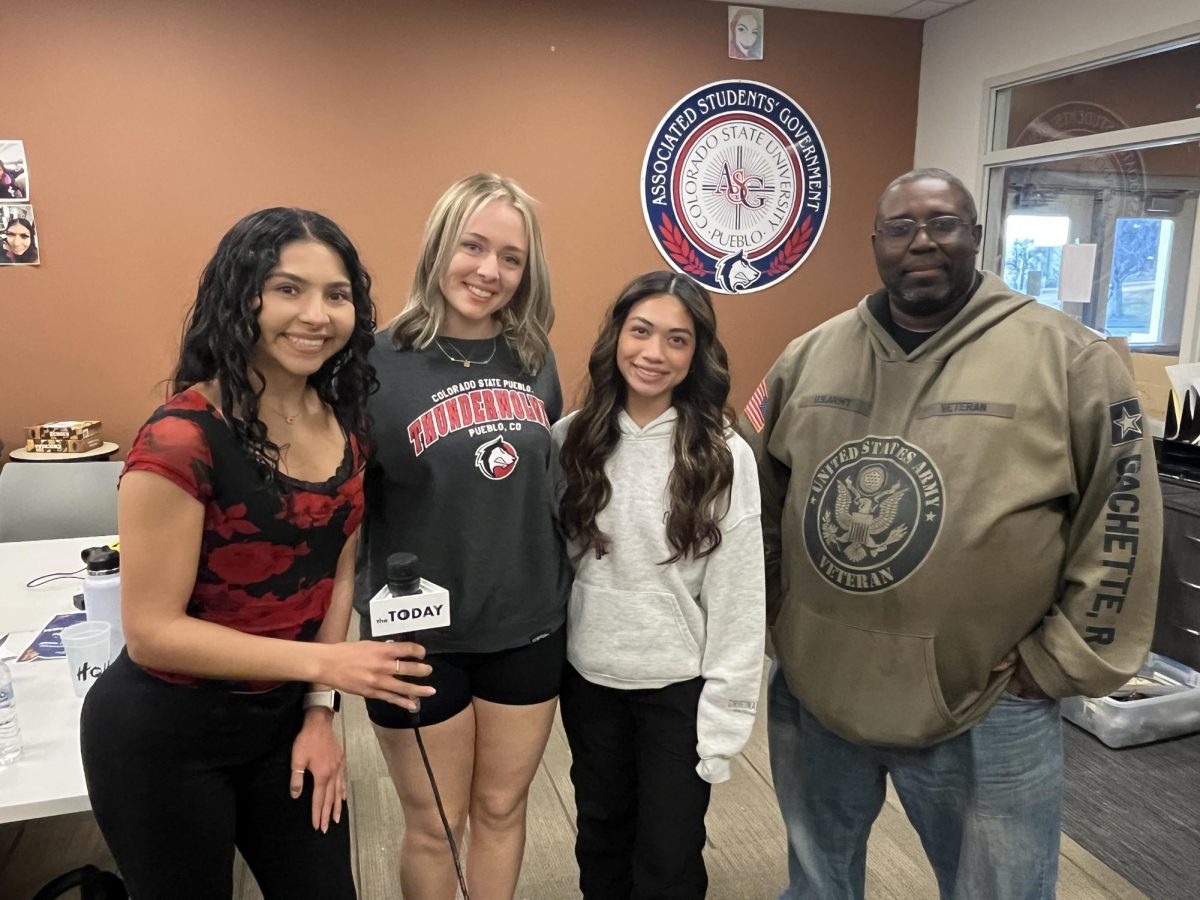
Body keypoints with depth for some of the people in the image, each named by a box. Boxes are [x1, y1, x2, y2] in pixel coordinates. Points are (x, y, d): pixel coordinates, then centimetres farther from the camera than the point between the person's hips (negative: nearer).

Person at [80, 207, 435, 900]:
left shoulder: (340, 421, -4)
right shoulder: (183, 439, -24)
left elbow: (335, 571, 3)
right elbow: (152, 630, -21)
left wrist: (320, 712, -1)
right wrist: (324, 664, -23)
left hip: (284, 719, 6)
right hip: (164, 737, -5)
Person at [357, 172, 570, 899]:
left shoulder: (535, 358, 0)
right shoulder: (381, 362, -13)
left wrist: (566, 589, 13)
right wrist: (372, 617, -13)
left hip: (528, 629, 3)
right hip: (421, 638, -3)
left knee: (502, 809, 21)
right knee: (434, 825, 17)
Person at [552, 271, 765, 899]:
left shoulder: (725, 456, -13)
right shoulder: (572, 439, -4)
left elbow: (738, 597, -11)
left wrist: (723, 715, -10)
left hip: (679, 687, -3)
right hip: (588, 677, 3)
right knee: (601, 839, 24)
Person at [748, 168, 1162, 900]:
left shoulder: (1068, 359, -9)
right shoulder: (809, 358, 2)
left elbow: (1121, 520, -7)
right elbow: (757, 495, 12)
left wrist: (1064, 662, -6)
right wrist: (766, 612, 9)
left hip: (985, 712, -3)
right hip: (812, 691, 4)